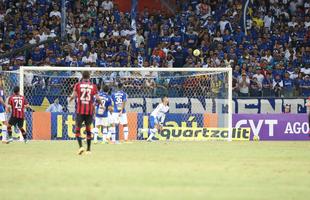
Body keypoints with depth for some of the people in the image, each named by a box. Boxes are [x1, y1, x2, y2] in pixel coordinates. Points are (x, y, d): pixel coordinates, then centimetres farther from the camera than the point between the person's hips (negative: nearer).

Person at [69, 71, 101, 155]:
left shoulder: (78, 85, 1)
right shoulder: (93, 86, 4)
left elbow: (74, 95, -7)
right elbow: (97, 98, -1)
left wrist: (70, 99, 15)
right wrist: (100, 103, 20)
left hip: (80, 110, -2)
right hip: (89, 110, 2)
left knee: (77, 129, 3)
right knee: (88, 129, 12)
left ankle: (81, 146, -17)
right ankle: (88, 149, 13)